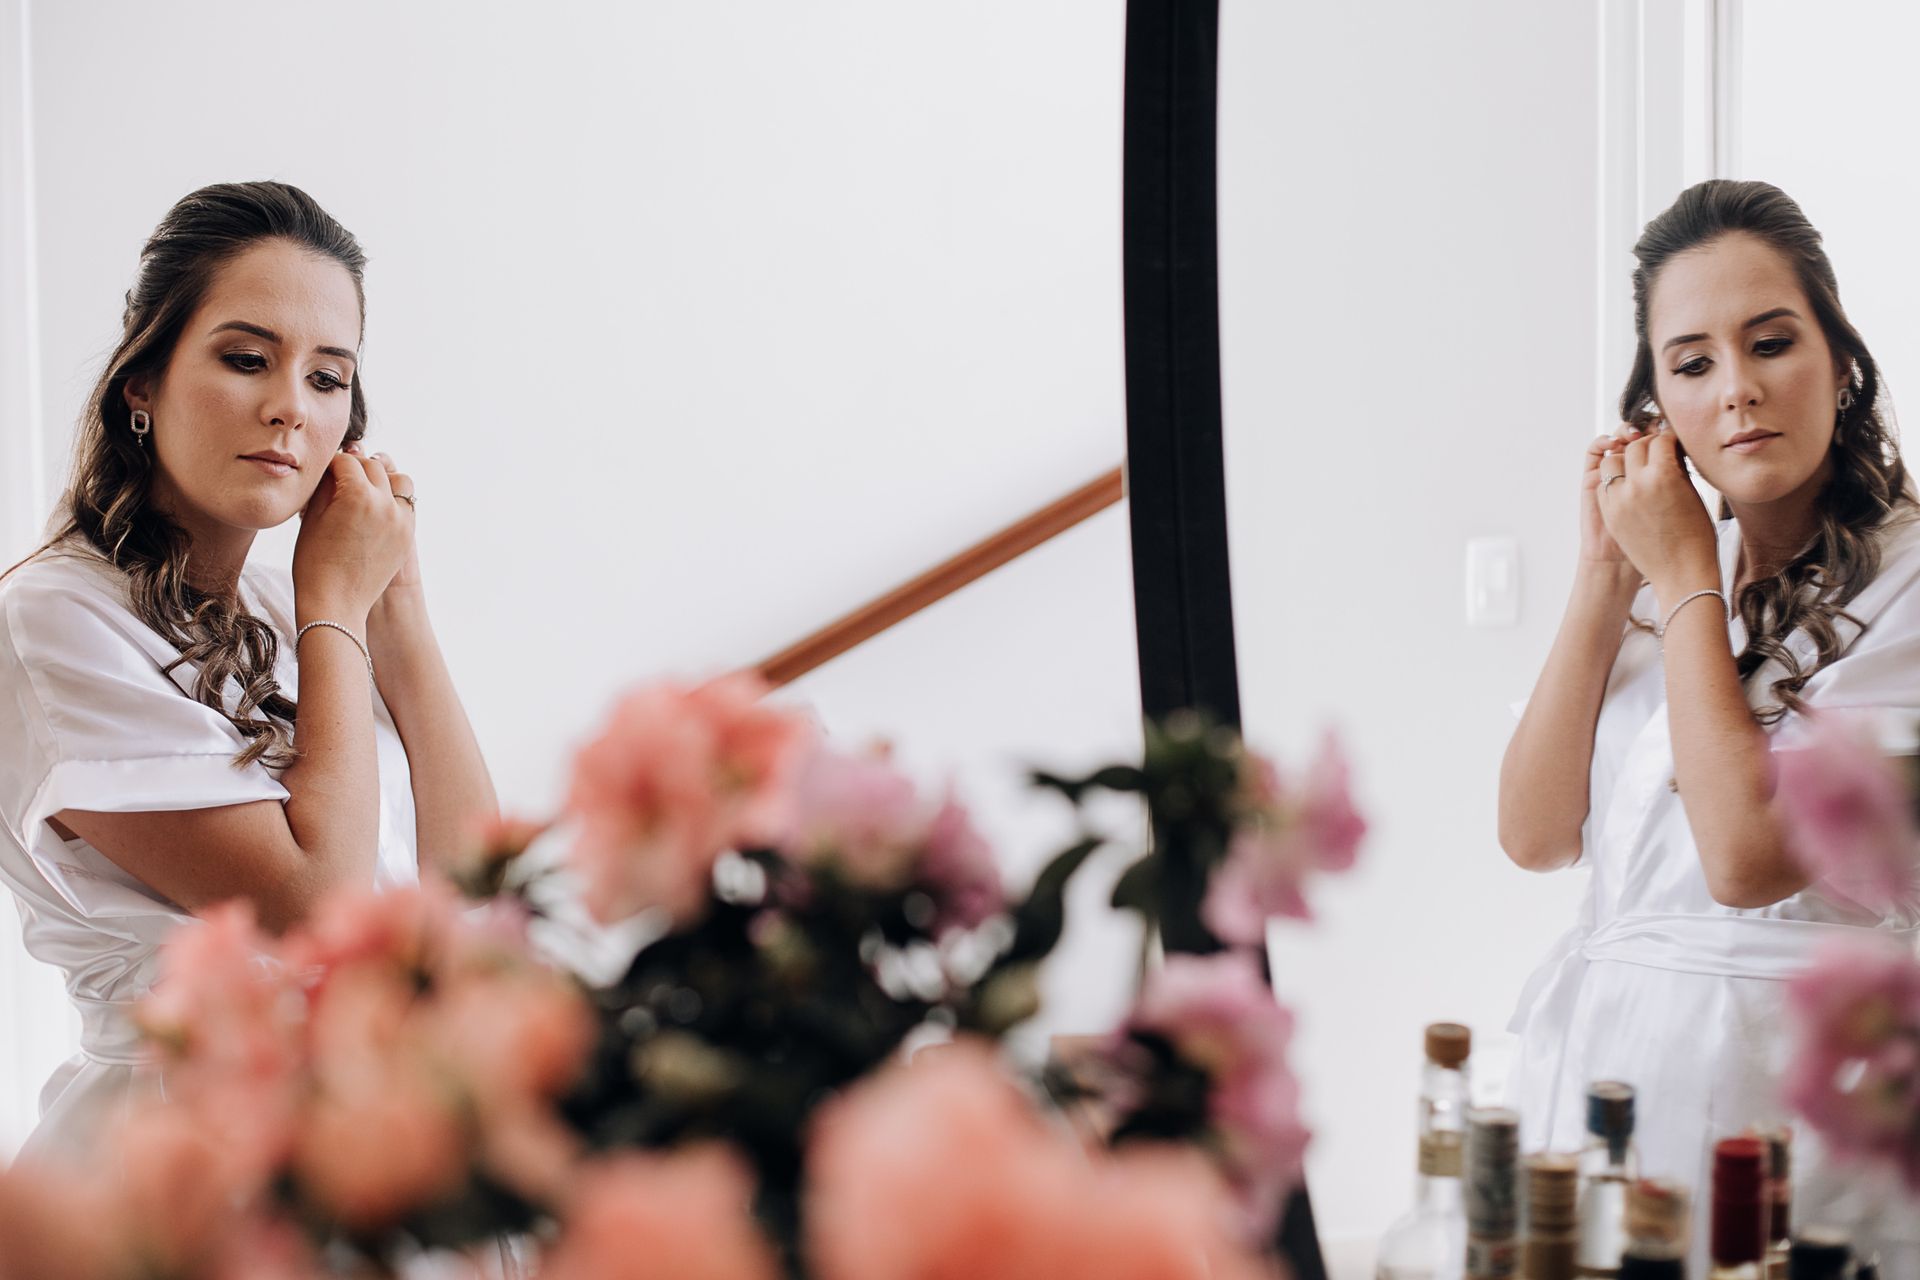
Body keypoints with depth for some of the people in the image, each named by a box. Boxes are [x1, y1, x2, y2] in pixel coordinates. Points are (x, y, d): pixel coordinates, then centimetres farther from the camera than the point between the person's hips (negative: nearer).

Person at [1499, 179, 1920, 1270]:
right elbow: (1535, 833, 0)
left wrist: (1686, 578, -11)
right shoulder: (1664, 571, 9)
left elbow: (1751, 858, -21)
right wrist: (1608, 577, -5)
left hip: (1792, 1083, -5)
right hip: (1603, 1051, 6)